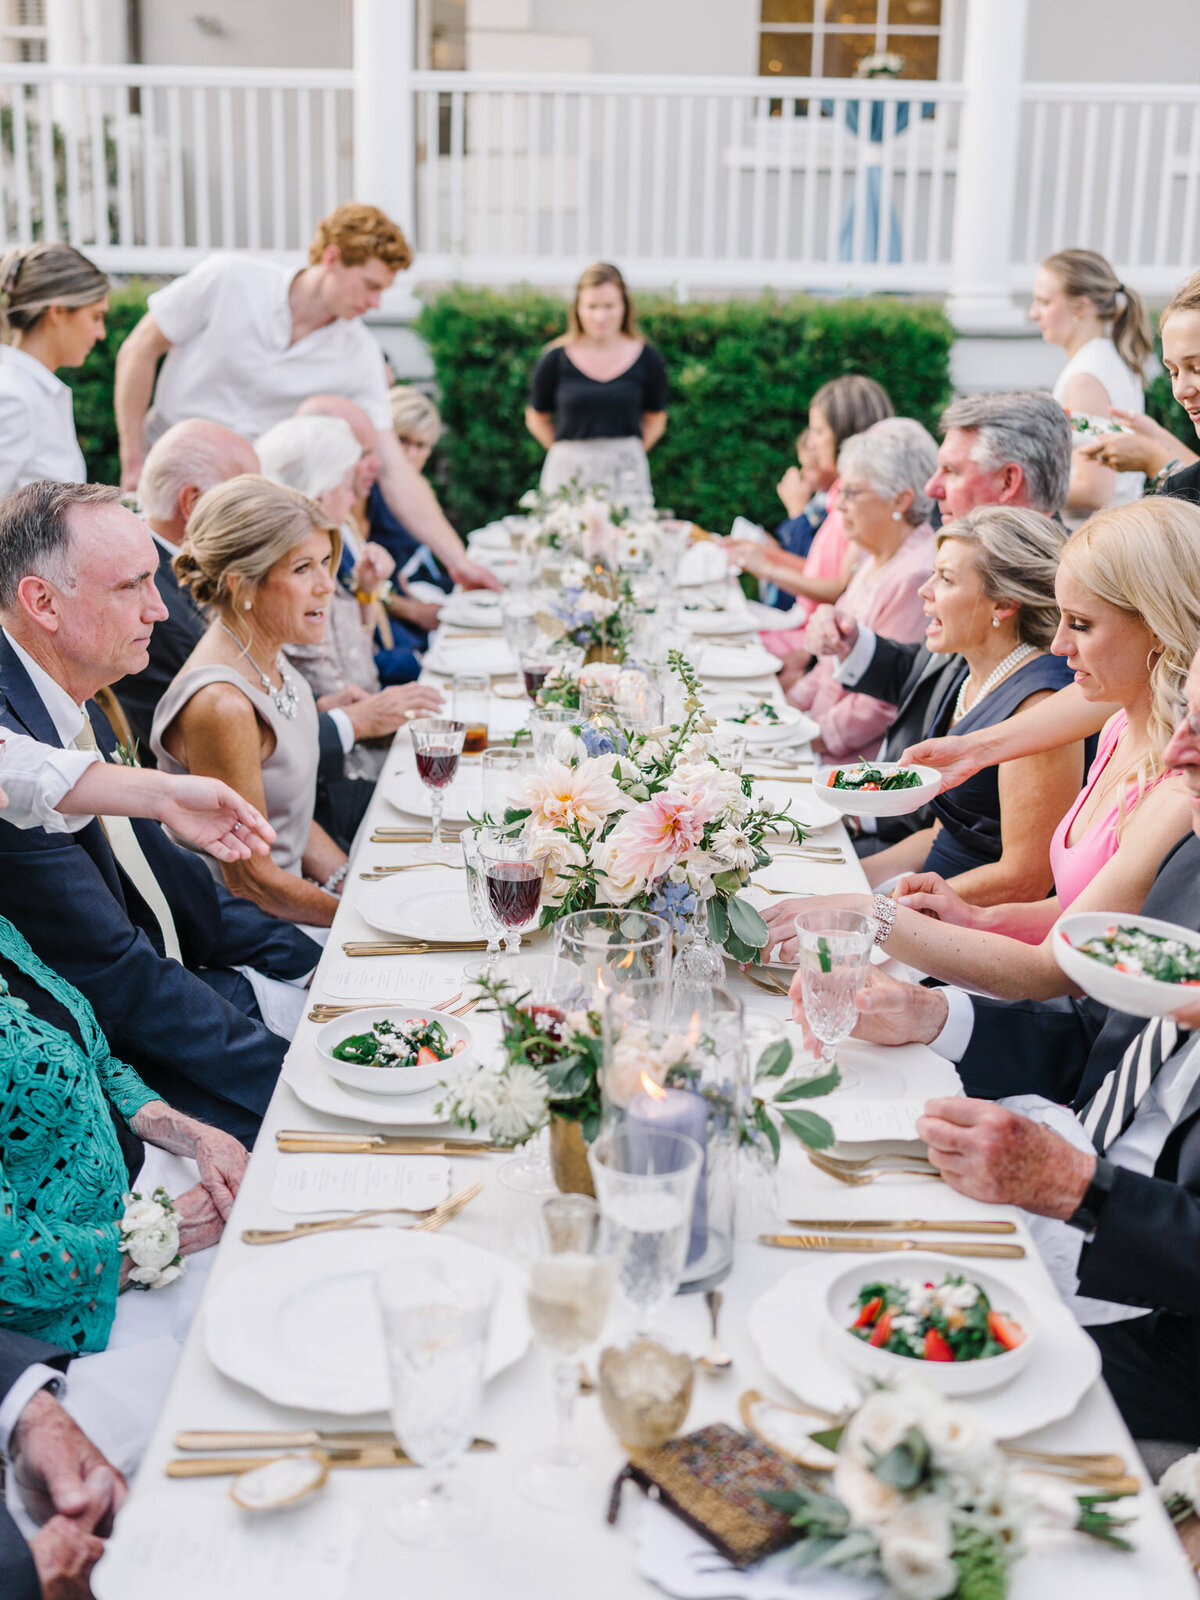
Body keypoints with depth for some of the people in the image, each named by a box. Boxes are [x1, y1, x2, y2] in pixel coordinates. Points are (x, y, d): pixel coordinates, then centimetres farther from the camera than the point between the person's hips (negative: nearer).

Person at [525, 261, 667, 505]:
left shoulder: (647, 359, 1)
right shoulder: (554, 359, -1)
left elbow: (655, 420, 12)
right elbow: (536, 419, 10)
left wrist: (623, 455, 4)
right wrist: (568, 455, 3)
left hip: (626, 475, 0)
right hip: (567, 474, 0)